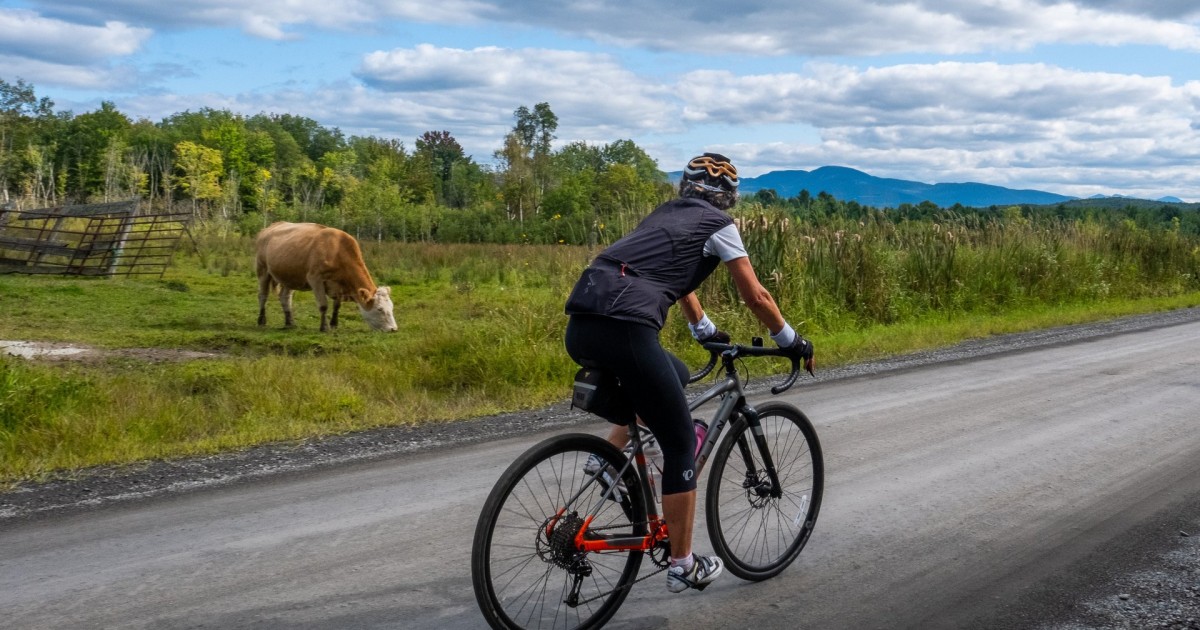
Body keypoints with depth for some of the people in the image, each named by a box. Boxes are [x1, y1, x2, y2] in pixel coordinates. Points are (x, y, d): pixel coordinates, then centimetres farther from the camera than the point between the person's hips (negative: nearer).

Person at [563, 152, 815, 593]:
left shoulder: (664, 215, 31)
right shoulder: (719, 224, 11)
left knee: (676, 375, 33)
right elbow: (756, 296, 13)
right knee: (681, 445, 8)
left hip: (580, 329, 8)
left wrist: (707, 332, 56)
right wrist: (793, 342, 28)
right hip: (624, 330, -7)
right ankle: (683, 567, 15)